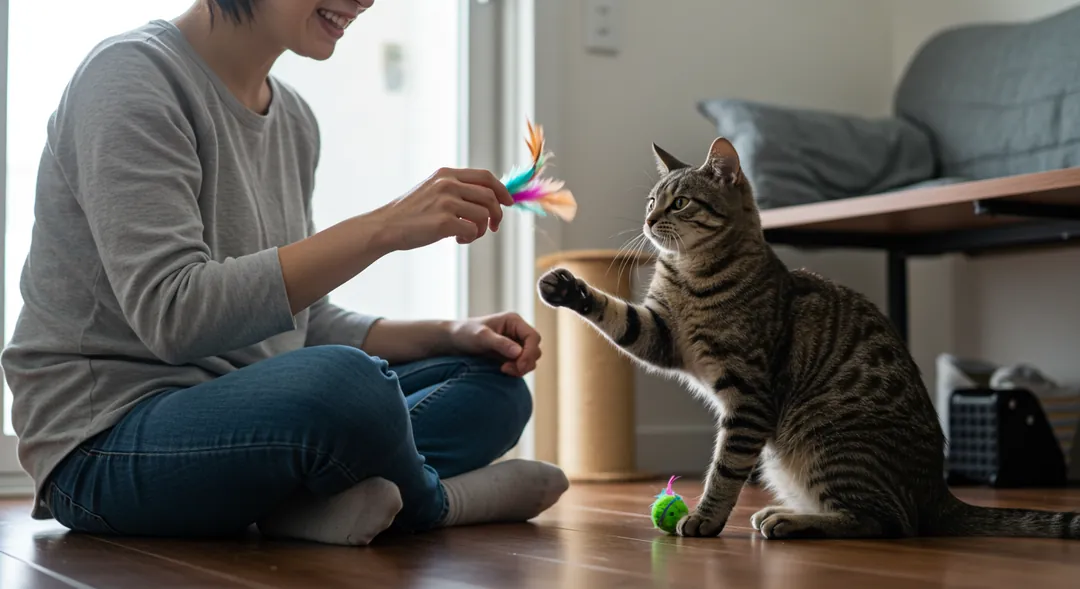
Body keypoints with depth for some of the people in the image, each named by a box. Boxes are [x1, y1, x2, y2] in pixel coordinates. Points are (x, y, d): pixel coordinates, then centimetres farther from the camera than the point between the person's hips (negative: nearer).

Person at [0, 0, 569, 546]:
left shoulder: (293, 119, 12)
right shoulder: (131, 76, -12)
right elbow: (172, 317, -24)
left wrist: (450, 335, 0)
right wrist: (384, 227, -25)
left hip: (245, 421, 9)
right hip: (107, 443, -8)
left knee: (493, 387, 2)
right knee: (346, 383, -35)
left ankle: (313, 500, -20)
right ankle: (434, 501, -5)